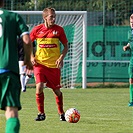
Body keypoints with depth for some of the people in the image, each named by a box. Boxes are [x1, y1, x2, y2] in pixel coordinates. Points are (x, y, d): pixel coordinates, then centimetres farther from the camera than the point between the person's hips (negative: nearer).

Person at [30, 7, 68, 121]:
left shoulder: (59, 29, -2)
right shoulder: (37, 29, -1)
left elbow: (66, 46, 6)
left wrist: (61, 58, -10)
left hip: (54, 65, 0)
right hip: (40, 63, 0)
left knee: (57, 90, 5)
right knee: (39, 87, -16)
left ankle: (61, 113, 26)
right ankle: (41, 113, -1)